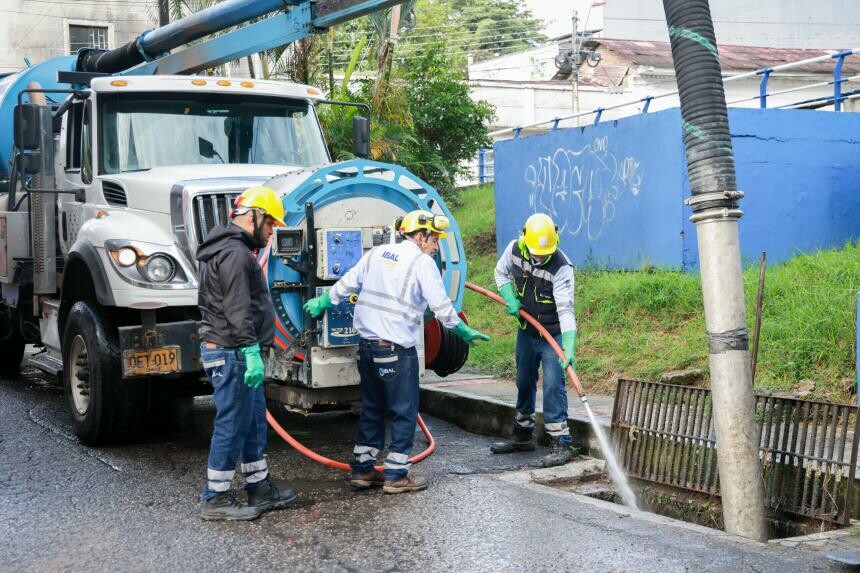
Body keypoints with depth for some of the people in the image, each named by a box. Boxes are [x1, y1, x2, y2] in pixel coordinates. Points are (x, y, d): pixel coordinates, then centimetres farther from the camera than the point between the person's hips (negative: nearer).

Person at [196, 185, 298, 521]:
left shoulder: (229, 249, 20)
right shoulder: (235, 254, -16)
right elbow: (238, 310, -23)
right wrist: (251, 351, -25)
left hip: (234, 352, 11)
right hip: (233, 351, -11)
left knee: (254, 420, 16)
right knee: (233, 423, -5)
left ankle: (259, 489, 24)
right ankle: (216, 499, 2)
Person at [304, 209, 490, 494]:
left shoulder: (376, 253, 12)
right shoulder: (423, 263, -7)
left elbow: (347, 282, 17)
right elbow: (441, 306, -8)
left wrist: (321, 303, 32)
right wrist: (464, 331, 5)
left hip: (367, 345, 7)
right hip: (397, 350, -7)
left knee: (372, 408, 17)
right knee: (404, 412, 3)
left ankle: (362, 470, 21)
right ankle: (396, 475, 6)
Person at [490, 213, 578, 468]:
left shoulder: (561, 267, -27)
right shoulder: (514, 249, -12)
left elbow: (565, 309, -33)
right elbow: (501, 272, 9)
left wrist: (569, 346, -42)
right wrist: (510, 298, -9)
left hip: (553, 334, -6)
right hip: (526, 331, 6)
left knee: (553, 386, -12)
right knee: (524, 383, 18)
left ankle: (560, 444, -6)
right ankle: (522, 436, 34)